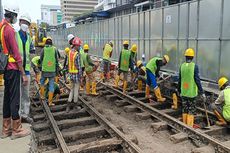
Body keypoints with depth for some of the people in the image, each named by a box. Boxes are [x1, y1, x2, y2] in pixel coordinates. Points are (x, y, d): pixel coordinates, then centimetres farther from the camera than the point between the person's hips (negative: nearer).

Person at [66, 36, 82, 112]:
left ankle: (68, 106, 9)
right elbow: (79, 66, -17)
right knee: (76, 90, 7)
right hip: (76, 74, -7)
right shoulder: (77, 54, -19)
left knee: (72, 90, 16)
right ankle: (75, 105, 22)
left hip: (71, 74, 7)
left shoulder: (70, 52, 3)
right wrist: (80, 76, -12)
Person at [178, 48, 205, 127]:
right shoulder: (194, 66, -12)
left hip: (183, 92, 4)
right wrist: (202, 92, -8)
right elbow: (197, 80, -14)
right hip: (192, 92, -4)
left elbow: (179, 80, 5)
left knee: (184, 109, 14)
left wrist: (179, 90, 19)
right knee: (191, 110, 6)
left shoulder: (182, 66, 0)